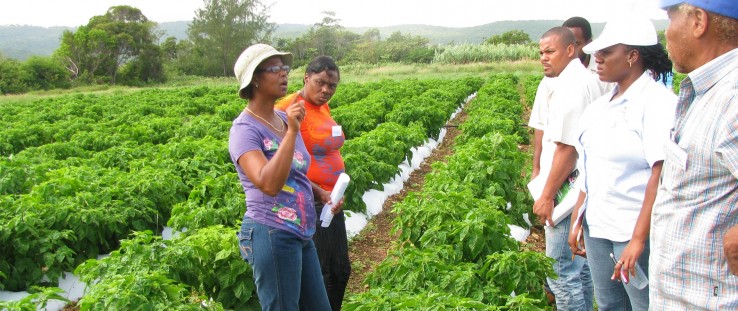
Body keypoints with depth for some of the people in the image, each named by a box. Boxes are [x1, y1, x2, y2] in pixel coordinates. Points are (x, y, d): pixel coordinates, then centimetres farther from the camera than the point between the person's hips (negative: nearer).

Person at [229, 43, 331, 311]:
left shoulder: (285, 119, 8)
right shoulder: (245, 129, -13)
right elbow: (269, 184, -28)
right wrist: (292, 132, -27)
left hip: (301, 235, 8)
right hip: (271, 234, -8)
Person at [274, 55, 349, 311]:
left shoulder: (323, 107, 9)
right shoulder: (290, 109, -17)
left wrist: (335, 194, 8)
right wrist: (319, 193, -20)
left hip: (331, 202, 9)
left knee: (341, 271, 18)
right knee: (318, 277, 2)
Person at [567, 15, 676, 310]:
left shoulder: (658, 101, -13)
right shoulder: (600, 106, 10)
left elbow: (662, 175, -20)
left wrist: (639, 239, -23)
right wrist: (577, 221, 11)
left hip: (636, 231, -7)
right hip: (598, 229, 7)